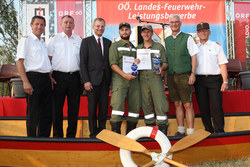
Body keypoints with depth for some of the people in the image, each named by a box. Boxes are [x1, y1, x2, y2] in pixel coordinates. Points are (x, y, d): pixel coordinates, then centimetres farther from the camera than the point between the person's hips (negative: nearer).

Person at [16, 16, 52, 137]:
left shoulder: (43, 43, 21)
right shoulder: (26, 39, -1)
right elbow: (19, 61, -9)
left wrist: (50, 77, 14)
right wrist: (26, 82, -17)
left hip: (46, 79, 7)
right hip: (33, 77, -7)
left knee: (47, 112, 9)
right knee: (33, 113, -3)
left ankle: (44, 139, 20)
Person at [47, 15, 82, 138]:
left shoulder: (78, 39, 14)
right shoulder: (54, 38, 7)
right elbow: (48, 58, 3)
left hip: (74, 77, 2)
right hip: (59, 76, -2)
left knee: (74, 108, 5)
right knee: (57, 107, 1)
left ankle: (71, 135, 17)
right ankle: (57, 135, 13)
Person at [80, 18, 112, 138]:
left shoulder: (108, 42, 15)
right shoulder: (86, 41, 3)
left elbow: (110, 61, 14)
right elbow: (83, 62, -3)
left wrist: (111, 79, 4)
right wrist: (86, 80, -11)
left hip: (105, 80, 4)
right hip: (93, 80, -3)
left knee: (104, 108, 6)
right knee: (92, 108, 1)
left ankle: (102, 131, 17)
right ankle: (93, 133, 12)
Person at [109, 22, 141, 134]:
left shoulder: (135, 48, 23)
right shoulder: (115, 45, 7)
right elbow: (113, 64, -4)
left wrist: (138, 62, 4)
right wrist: (125, 75, -17)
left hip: (134, 80, 5)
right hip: (119, 79, -5)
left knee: (135, 107, 2)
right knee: (118, 105, -18)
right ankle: (115, 132, -13)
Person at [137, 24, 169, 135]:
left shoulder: (159, 47, 9)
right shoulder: (138, 48, 16)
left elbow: (165, 63, 7)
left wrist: (161, 68, -14)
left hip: (155, 77, -3)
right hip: (142, 79, 3)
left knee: (159, 104, -9)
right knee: (146, 105, 4)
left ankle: (163, 129, -5)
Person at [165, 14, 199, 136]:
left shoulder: (187, 38, 3)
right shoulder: (166, 40, 15)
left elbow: (193, 56, 0)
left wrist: (193, 73, -9)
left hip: (184, 75, -4)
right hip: (171, 76, 4)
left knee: (188, 105, -6)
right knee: (177, 104, 7)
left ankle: (190, 132, -2)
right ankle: (180, 130, 16)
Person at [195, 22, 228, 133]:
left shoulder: (216, 46, 8)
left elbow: (223, 64, 3)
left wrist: (225, 81, -5)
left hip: (214, 79, -2)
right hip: (199, 79, 2)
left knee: (216, 106, -7)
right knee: (203, 107, 3)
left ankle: (219, 131, 0)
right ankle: (208, 130, 14)